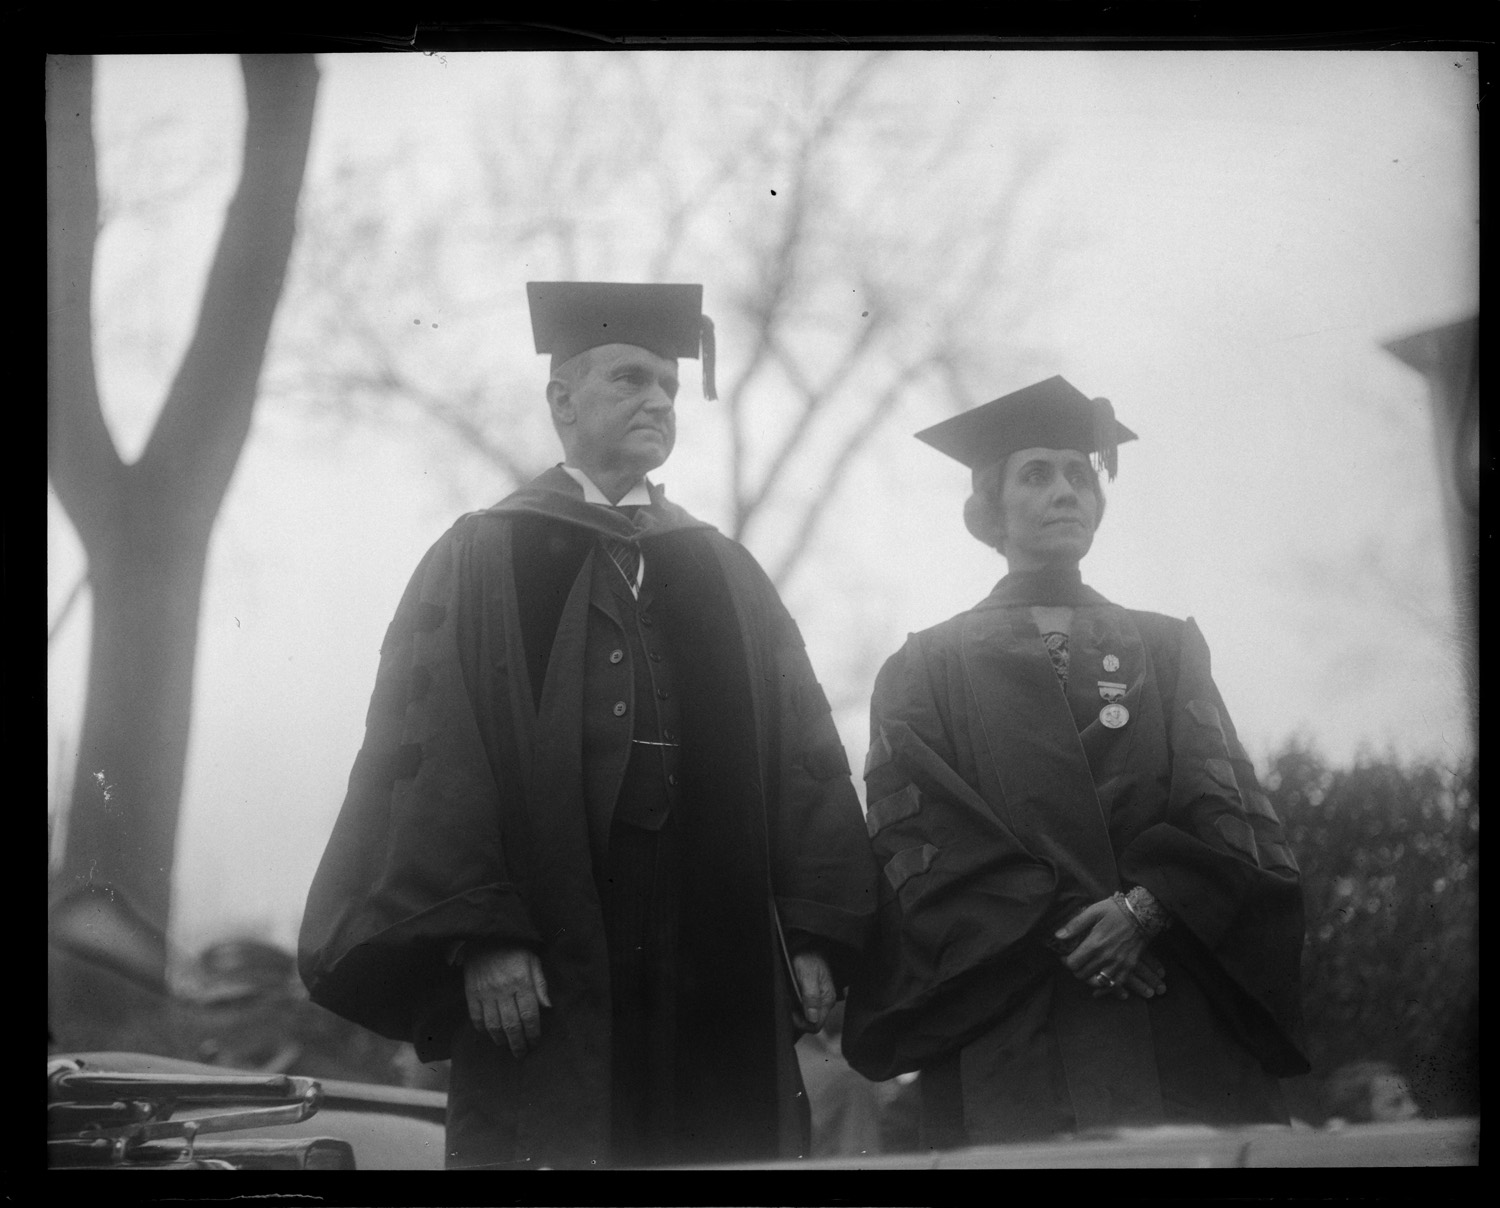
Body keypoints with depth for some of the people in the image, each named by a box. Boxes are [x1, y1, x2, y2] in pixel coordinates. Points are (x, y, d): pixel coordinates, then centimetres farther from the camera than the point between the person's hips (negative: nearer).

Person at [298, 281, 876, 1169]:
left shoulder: (726, 574, 19)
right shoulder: (482, 561, 7)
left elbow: (804, 757, 12)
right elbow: (433, 758, -4)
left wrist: (815, 934, 0)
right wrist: (479, 934, -15)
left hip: (726, 986, 4)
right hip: (549, 984, -3)